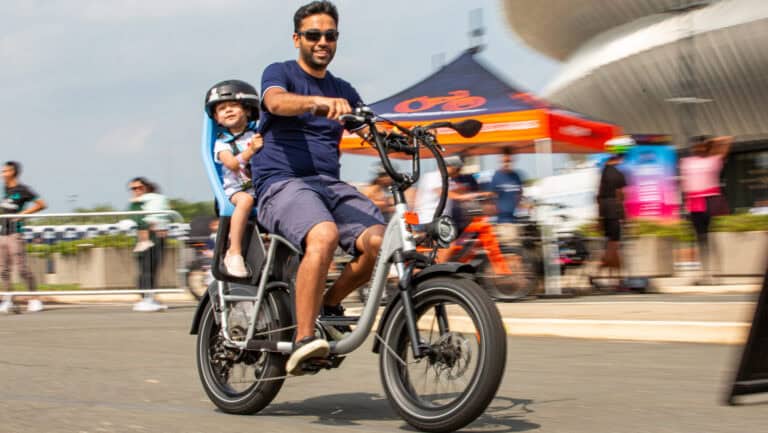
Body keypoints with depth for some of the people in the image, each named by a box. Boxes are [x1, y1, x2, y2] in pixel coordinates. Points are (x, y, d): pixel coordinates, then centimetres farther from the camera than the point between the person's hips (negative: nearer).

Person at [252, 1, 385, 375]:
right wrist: (317, 101, -38)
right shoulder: (280, 73, 6)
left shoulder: (342, 91, 23)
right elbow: (277, 101, -18)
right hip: (282, 183, -5)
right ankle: (302, 341, -35)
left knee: (378, 241, -22)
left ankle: (329, 305, 4)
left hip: (330, 184, 5)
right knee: (324, 235, -36)